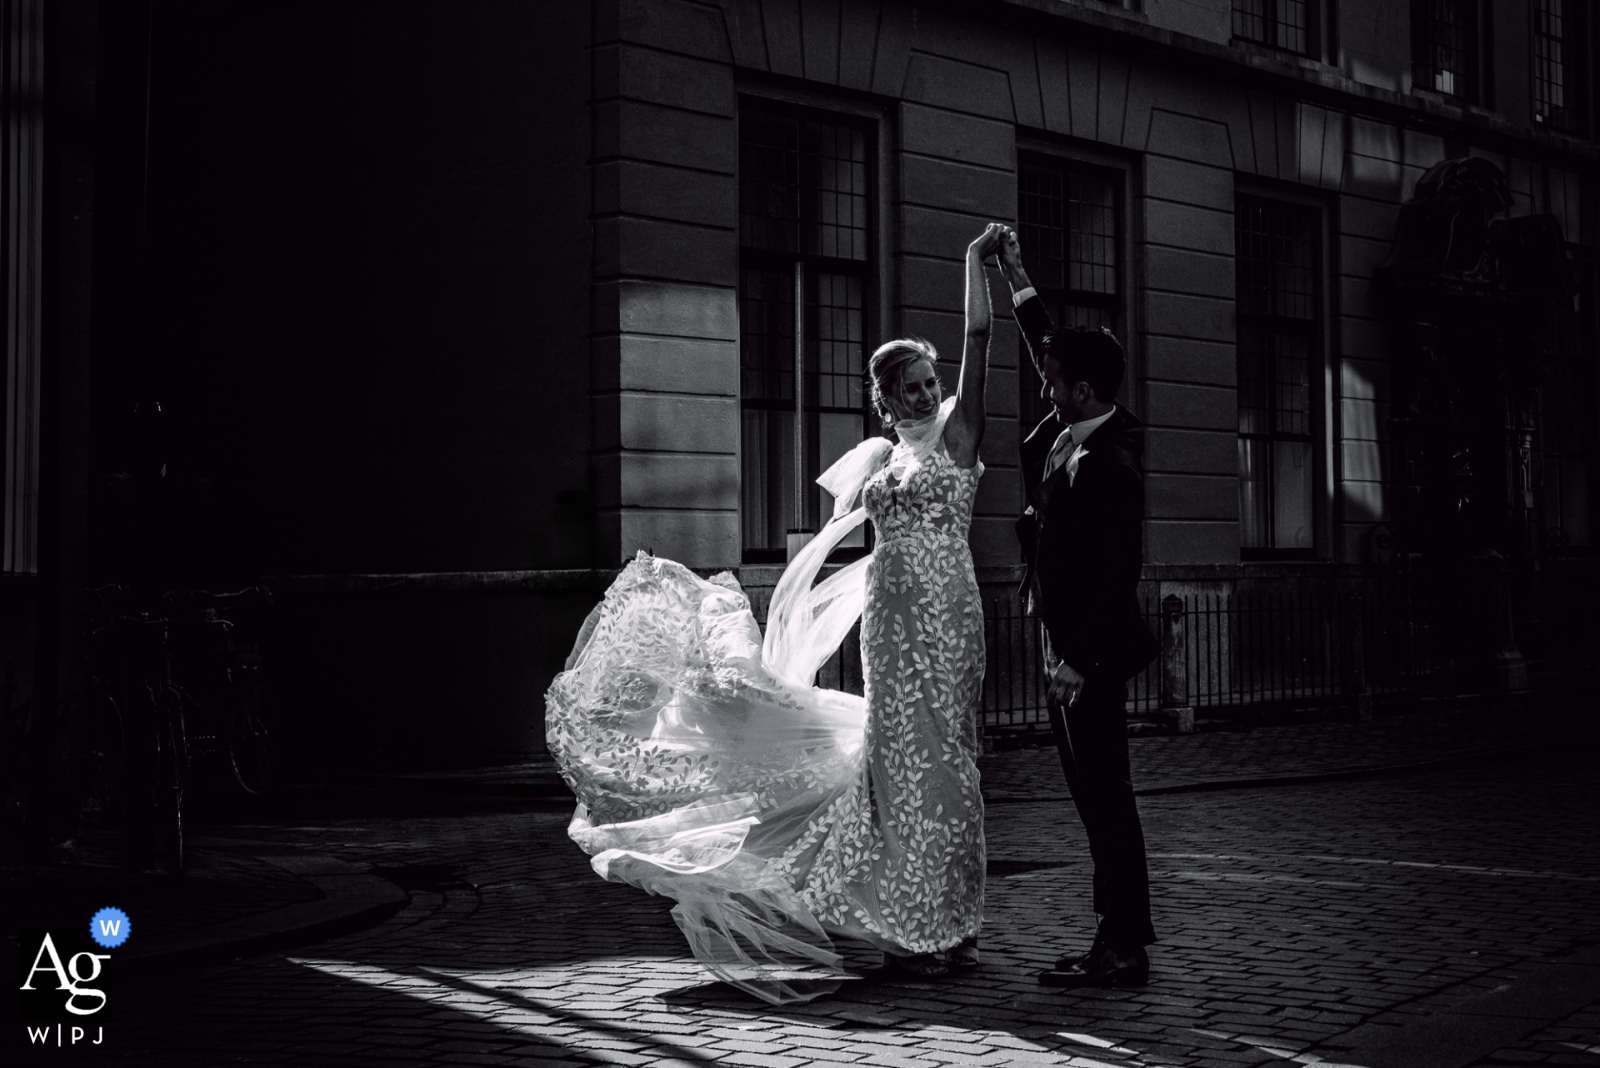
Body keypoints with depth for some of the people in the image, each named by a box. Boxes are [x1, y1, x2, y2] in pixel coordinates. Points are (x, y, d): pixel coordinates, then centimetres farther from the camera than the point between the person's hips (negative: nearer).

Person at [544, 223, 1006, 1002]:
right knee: (903, 760, 2)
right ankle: (918, 930, 8)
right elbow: (830, 537, 16)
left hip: (948, 616, -3)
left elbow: (977, 342, -6)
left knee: (938, 760, 0)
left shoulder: (956, 433, 4)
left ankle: (945, 930, 8)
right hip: (892, 617, 3)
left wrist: (976, 263, -14)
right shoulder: (872, 459, 13)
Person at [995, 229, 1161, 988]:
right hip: (1071, 645, 10)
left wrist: (1078, 662, -22)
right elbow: (1048, 348, 26)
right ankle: (1118, 938, 18)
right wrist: (1017, 283, 29)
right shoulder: (1071, 431, 8)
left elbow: (1110, 571, -22)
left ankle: (1124, 950, -2)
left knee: (1105, 796, -6)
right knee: (1095, 797, 12)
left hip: (1089, 649, -10)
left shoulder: (1104, 464, -19)